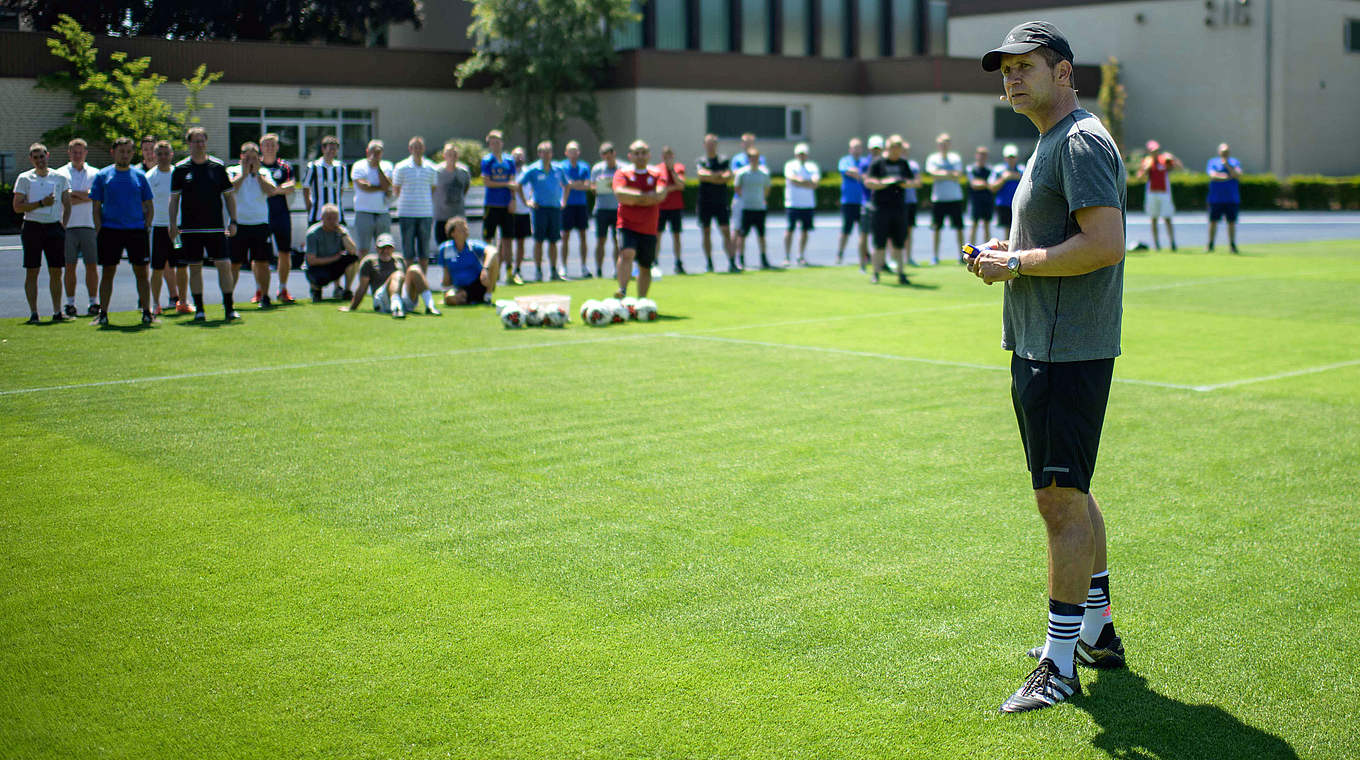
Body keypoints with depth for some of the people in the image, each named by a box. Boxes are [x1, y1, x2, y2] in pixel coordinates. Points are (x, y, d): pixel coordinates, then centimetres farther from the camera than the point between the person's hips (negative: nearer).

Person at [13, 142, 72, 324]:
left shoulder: (60, 178, 8)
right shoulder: (24, 178, 1)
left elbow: (67, 204, 14)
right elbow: (17, 206, -4)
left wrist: (63, 224, 4)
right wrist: (41, 203, -14)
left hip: (54, 227, 2)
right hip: (32, 227, -2)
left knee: (56, 272, 3)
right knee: (32, 271, -2)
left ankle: (57, 312, 10)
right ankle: (33, 313, 1)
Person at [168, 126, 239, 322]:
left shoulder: (218, 166, 5)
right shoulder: (181, 169, 4)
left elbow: (229, 195, 9)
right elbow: (174, 199, 7)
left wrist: (233, 221, 2)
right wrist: (173, 224, -1)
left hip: (216, 227, 0)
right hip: (190, 228, 0)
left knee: (224, 265, -6)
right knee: (195, 268, 3)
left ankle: (229, 308, 0)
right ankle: (199, 310, 11)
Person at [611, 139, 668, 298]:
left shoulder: (657, 174, 7)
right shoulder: (622, 173, 2)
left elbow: (660, 194, -11)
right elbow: (620, 194, -16)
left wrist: (633, 199, -12)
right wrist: (647, 196, -12)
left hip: (649, 228, 3)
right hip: (627, 225, -3)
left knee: (645, 267, 9)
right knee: (627, 253, -29)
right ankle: (622, 290, -38)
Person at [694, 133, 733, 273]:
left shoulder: (724, 160, 7)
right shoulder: (700, 161, 8)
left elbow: (728, 177, -7)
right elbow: (701, 174, -12)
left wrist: (710, 176, -12)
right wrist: (719, 175, -13)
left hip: (722, 202, -1)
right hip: (705, 202, 1)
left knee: (726, 231, -7)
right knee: (706, 232, 5)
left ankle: (731, 262, -10)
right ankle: (709, 263, 13)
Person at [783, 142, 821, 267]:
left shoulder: (812, 166, 10)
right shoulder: (790, 165, 2)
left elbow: (815, 183, -3)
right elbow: (792, 179, -15)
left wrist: (800, 181, -10)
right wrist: (808, 183, -8)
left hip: (808, 204, 4)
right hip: (793, 204, -4)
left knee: (805, 230, 6)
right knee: (790, 229, -6)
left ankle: (801, 257, 14)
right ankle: (787, 257, -3)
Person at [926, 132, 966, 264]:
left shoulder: (955, 158, 7)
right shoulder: (932, 158, 4)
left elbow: (959, 175, -4)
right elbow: (934, 174, -11)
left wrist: (942, 174, -5)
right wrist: (950, 174, -5)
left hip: (955, 198, 1)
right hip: (938, 198, -1)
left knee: (959, 227, 1)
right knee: (936, 228, 0)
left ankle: (962, 255, 6)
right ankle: (934, 256, 7)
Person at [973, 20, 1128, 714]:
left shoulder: (1082, 141, -13)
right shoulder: (1049, 143, 19)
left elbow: (1106, 243, -23)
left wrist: (1017, 262, -15)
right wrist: (1008, 255, 9)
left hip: (1067, 353, -11)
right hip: (1039, 345, 11)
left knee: (1061, 501, -8)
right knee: (1068, 496, 18)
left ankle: (1060, 668, -1)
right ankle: (1098, 632, 31)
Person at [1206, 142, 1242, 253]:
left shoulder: (1235, 162, 10)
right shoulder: (1213, 162, 6)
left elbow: (1237, 175, -7)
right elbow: (1212, 175, -10)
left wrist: (1227, 165, -14)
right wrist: (1226, 177, -19)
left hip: (1232, 198, 1)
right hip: (1215, 198, -1)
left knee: (1232, 222, 2)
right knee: (1213, 221, 1)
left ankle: (1232, 245, 9)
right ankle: (1210, 244, 11)